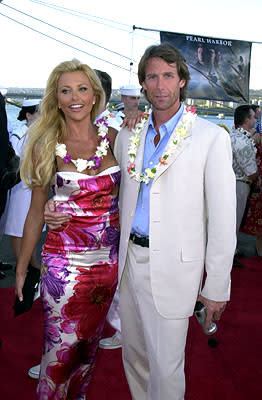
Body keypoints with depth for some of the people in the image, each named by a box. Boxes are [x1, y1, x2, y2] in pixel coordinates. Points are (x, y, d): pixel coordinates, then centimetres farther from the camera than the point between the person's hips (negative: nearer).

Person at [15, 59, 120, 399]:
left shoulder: (113, 138, 1)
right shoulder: (46, 145, -5)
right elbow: (37, 211, 1)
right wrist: (22, 267, 5)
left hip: (109, 260, 3)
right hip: (65, 263, -3)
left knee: (90, 342, 20)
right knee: (61, 350, 6)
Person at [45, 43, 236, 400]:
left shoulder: (211, 138, -8)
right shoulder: (128, 135, 7)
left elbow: (223, 219, -9)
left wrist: (217, 288, -8)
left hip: (172, 266, -5)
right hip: (130, 257, 5)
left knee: (166, 367, 4)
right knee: (133, 354, 20)